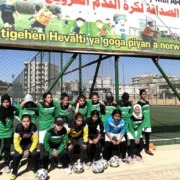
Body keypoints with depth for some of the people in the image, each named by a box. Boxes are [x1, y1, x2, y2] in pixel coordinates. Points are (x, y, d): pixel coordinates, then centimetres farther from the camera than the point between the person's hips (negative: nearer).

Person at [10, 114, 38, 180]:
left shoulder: (33, 127, -28)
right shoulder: (18, 127, -29)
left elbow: (35, 140, -18)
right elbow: (16, 141, -20)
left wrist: (29, 150, -24)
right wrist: (21, 151, -24)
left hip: (30, 143, 0)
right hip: (21, 143, 0)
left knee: (34, 154, -23)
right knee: (16, 155, -20)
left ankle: (36, 171, 3)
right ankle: (14, 173, 6)